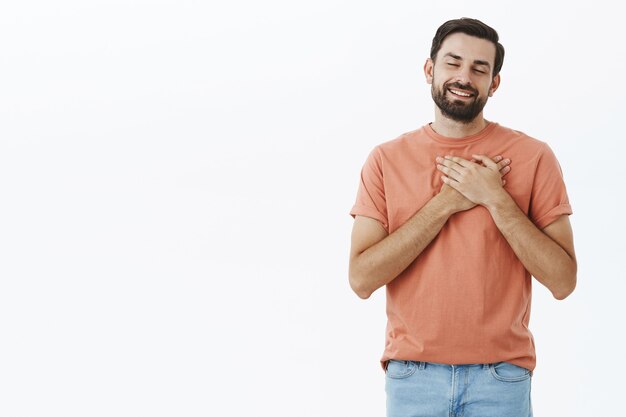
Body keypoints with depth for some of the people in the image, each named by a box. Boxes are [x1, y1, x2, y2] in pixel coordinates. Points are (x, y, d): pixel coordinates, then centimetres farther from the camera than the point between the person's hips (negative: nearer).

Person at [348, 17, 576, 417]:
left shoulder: (533, 157, -3)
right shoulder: (387, 159, 0)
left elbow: (562, 281, -7)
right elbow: (362, 279, -9)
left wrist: (495, 199, -15)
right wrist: (446, 203, -14)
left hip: (502, 378, -1)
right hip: (412, 377, 1)